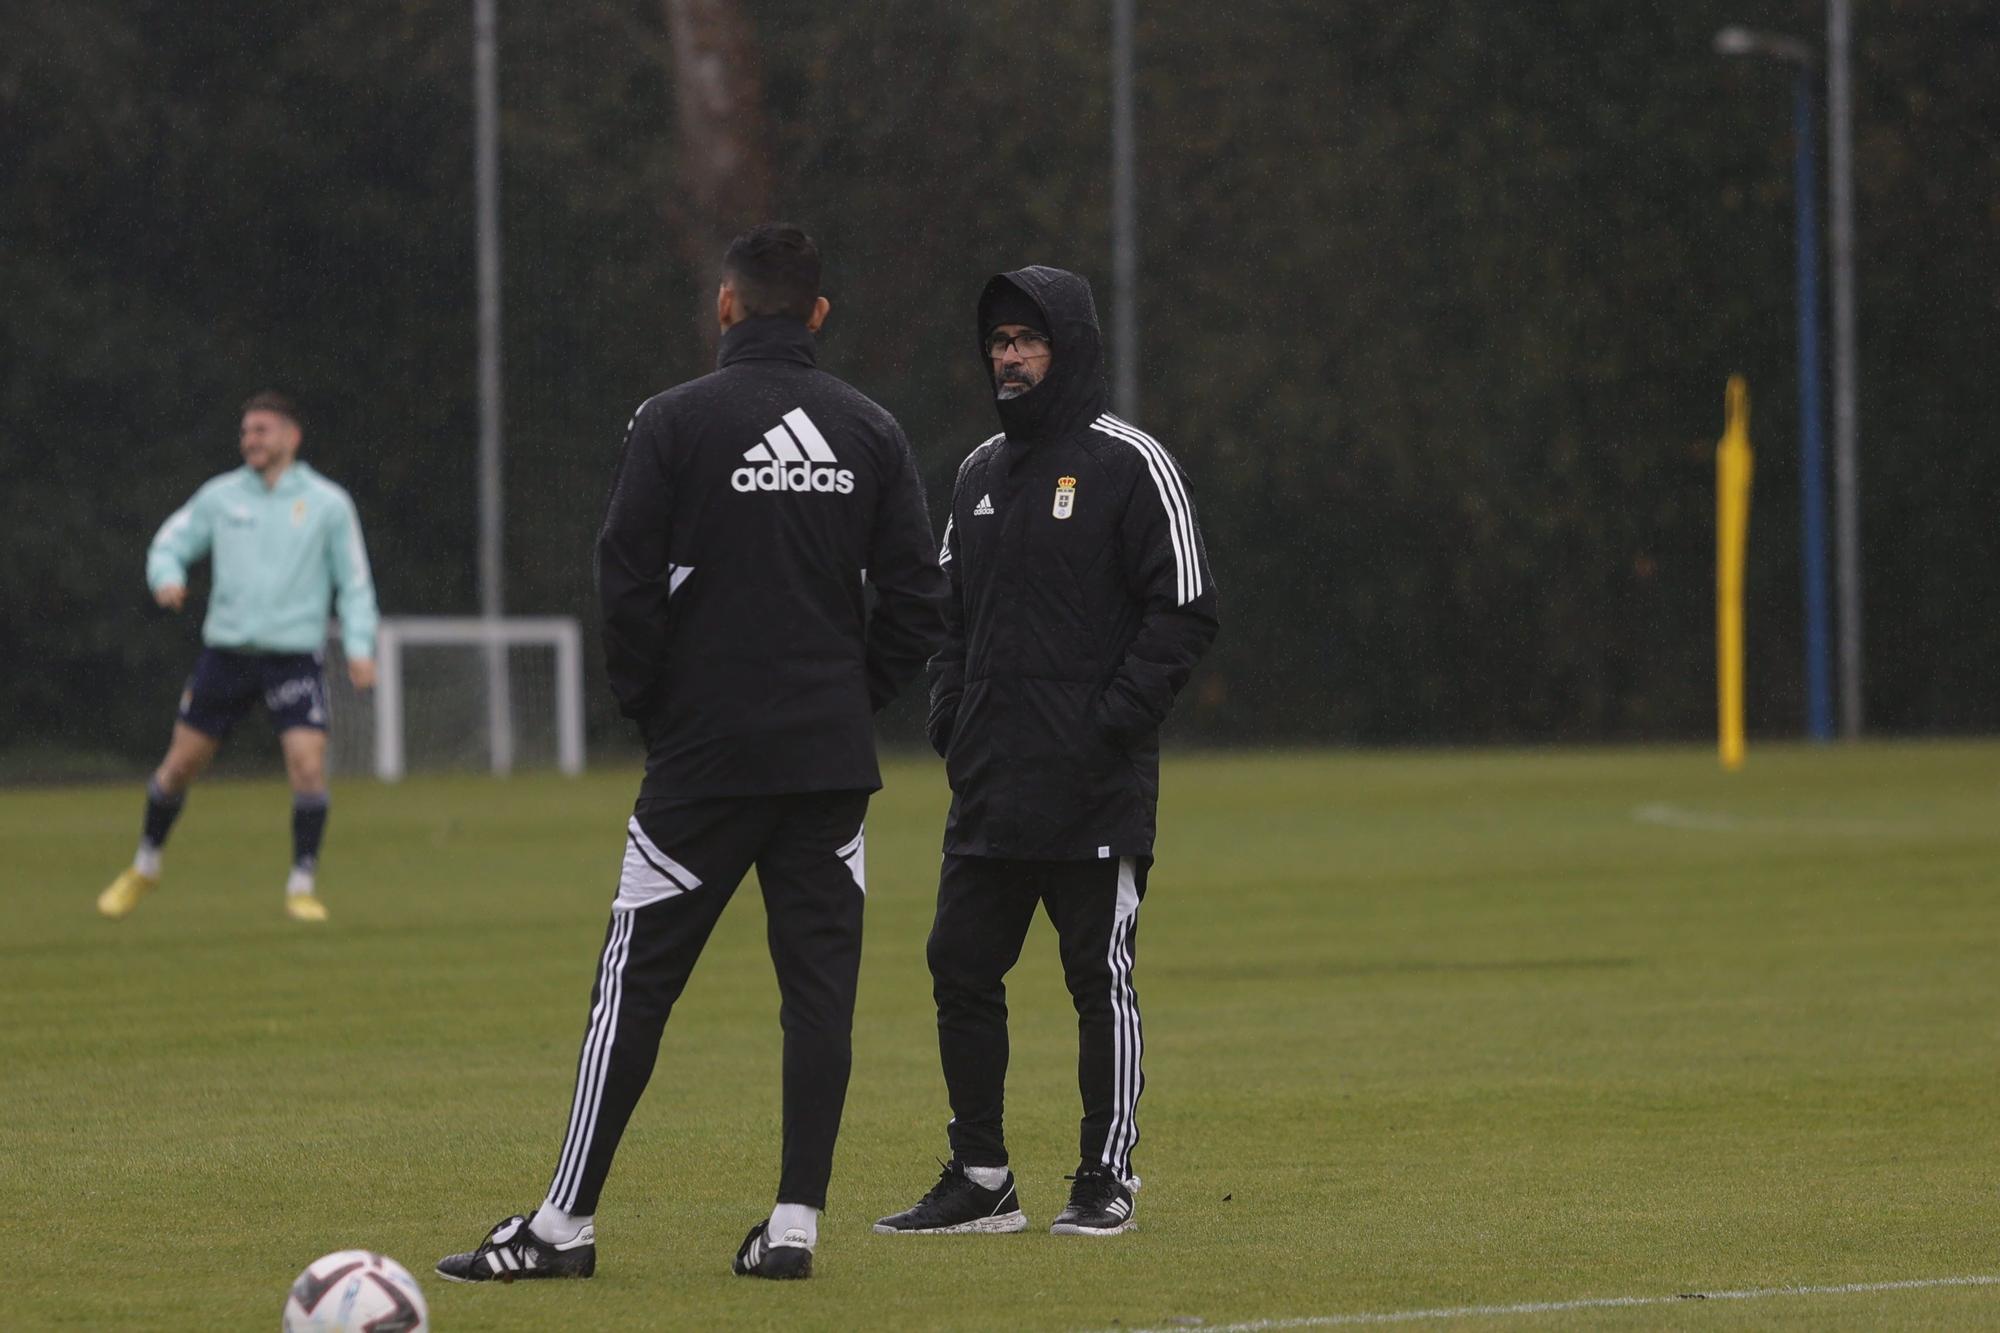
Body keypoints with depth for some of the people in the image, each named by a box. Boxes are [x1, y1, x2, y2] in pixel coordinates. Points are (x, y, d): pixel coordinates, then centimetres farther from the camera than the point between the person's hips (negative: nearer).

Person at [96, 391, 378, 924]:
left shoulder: (327, 503, 1)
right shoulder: (220, 496, 5)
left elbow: (354, 581, 5)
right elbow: (169, 544, 11)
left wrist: (359, 646, -7)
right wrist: (167, 577, -12)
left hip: (295, 655, -2)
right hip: (226, 650, 2)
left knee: (308, 764, -16)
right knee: (181, 763, 7)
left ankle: (301, 888, -3)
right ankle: (145, 868, 29)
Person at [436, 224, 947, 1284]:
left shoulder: (677, 423, -5)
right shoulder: (872, 433, 6)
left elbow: (628, 584, -9)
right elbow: (916, 598, 4)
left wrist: (652, 707, 4)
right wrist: (851, 697, 14)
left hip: (705, 757, -3)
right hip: (834, 759, 3)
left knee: (636, 981, 0)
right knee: (819, 985, 6)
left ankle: (566, 1222, 1)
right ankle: (796, 1223, 2)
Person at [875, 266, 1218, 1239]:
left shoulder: (1130, 465, -4)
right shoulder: (979, 472, 16)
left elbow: (1184, 612, -8)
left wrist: (1114, 721, -15)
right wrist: (947, 713, 8)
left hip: (1096, 790, -7)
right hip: (987, 786, 7)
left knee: (1101, 977, -2)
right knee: (961, 968, 4)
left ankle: (1106, 1179, 5)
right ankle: (979, 1180, 11)